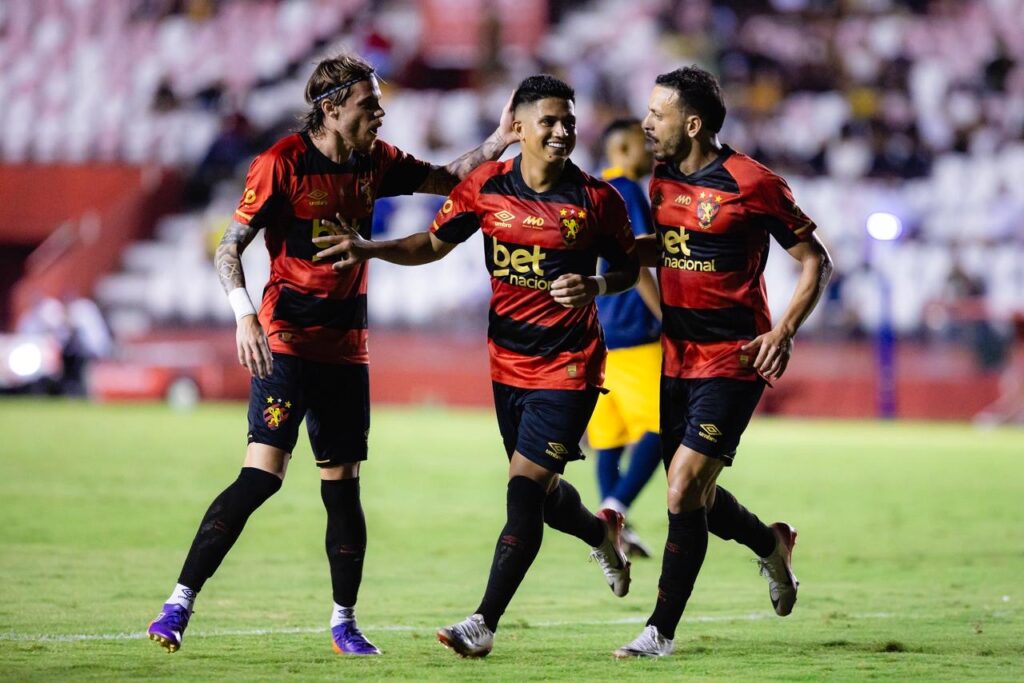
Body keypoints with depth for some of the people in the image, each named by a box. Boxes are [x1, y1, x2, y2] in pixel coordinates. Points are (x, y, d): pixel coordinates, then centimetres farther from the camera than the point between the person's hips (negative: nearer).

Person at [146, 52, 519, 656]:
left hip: (346, 347, 6)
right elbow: (230, 249, -9)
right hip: (287, 340, -6)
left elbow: (445, 180, 20)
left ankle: (345, 622, 17)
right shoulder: (284, 163, -9)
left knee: (343, 485, 7)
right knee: (262, 474, -16)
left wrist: (499, 142, 5)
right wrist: (245, 316, -23)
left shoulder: (375, 162, 7)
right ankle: (180, 602, -13)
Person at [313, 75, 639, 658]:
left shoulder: (596, 199, -9)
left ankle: (485, 623, -7)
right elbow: (434, 244, 8)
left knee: (525, 487, -12)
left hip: (569, 364, -4)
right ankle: (603, 533, 50)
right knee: (539, 490, 15)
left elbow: (628, 268, 4)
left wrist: (594, 286, -17)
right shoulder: (485, 188, -2)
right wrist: (368, 248, -6)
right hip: (508, 362, 4)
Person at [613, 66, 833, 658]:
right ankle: (772, 545, 41)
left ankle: (661, 631, -4)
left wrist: (784, 331, -17)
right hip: (678, 359, 7)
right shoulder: (664, 179, 7)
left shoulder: (753, 184, -13)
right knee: (693, 494, 12)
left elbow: (816, 260, -6)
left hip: (732, 362, -7)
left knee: (683, 493, -13)